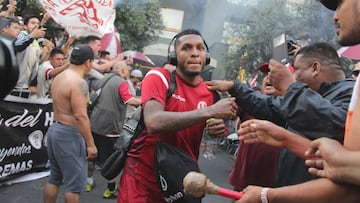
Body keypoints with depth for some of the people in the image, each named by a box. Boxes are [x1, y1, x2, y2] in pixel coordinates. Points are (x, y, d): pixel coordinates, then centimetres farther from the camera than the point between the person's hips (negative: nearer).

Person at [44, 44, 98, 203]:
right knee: (74, 183, 0)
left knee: (54, 178, 18)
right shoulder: (79, 82, -19)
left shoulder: (59, 77, 10)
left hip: (55, 129, 10)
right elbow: (80, 116, -23)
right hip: (69, 134, -9)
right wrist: (90, 144, -18)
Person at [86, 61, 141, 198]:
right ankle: (110, 189, 12)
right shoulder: (122, 83, -10)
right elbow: (129, 100, -26)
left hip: (95, 124, 8)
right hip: (110, 127, -7)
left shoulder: (103, 80, 14)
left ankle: (89, 182, 34)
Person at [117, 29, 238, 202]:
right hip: (143, 177, -5)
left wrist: (216, 128, -9)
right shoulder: (158, 77, -14)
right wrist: (209, 111, -30)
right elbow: (154, 123, -30)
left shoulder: (209, 92, 0)